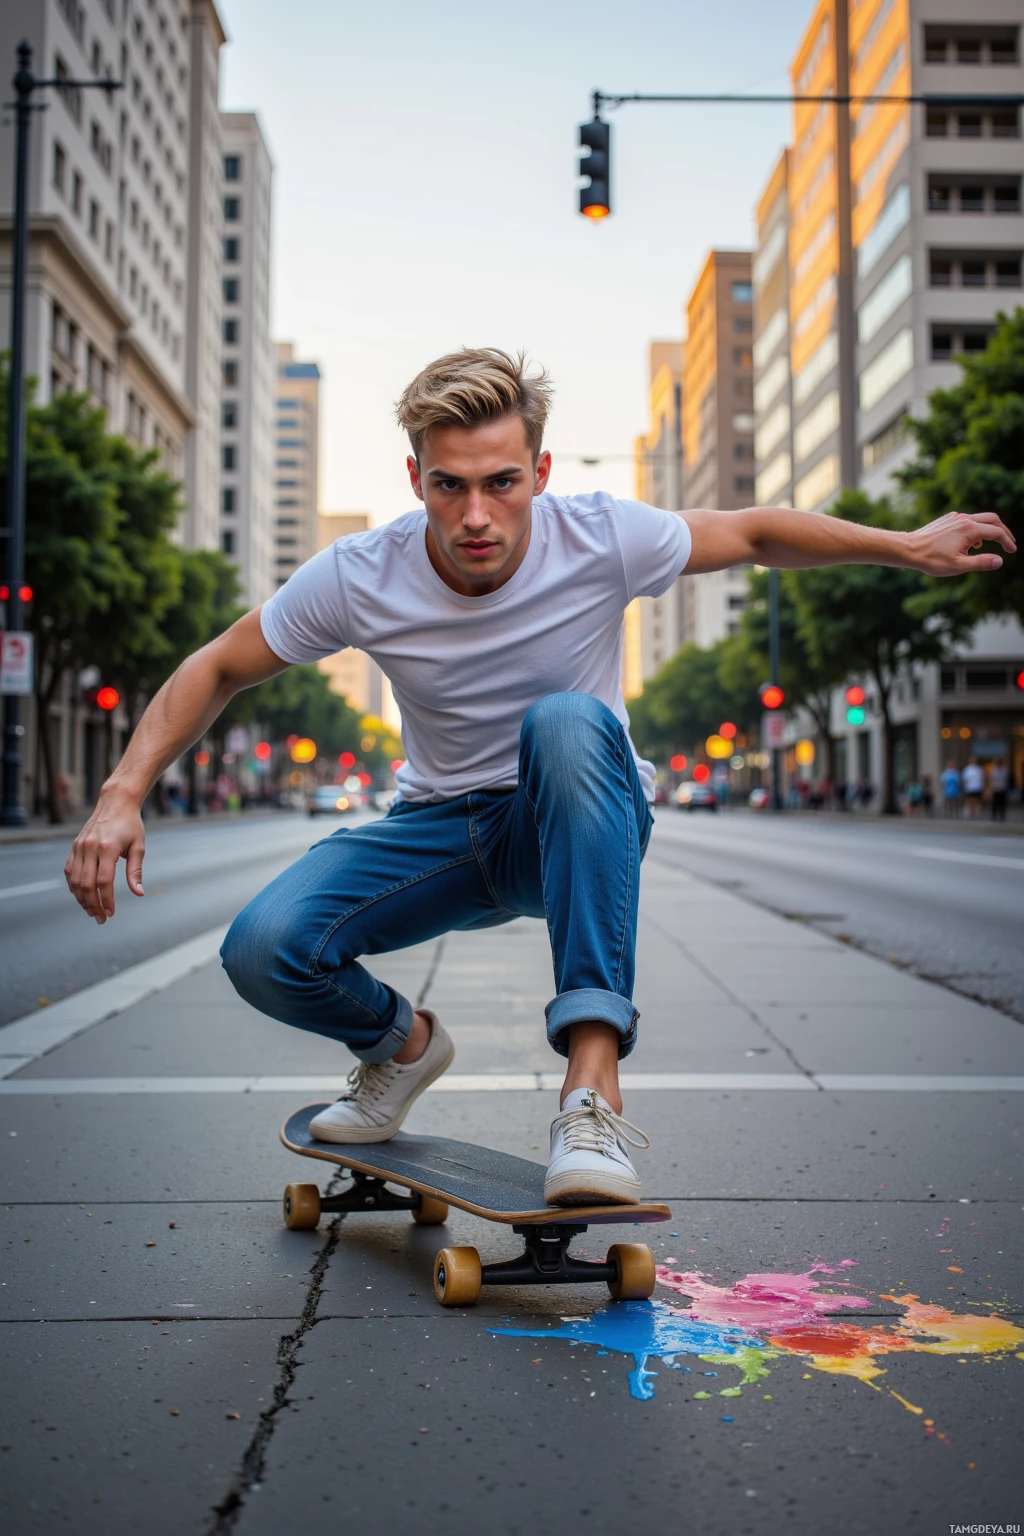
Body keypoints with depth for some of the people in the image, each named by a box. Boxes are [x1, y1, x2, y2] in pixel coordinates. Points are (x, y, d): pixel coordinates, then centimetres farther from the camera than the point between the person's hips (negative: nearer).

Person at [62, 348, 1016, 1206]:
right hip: (443, 829, 2)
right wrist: (123, 796, -17)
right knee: (263, 953, -24)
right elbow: (216, 671, -5)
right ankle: (400, 1043, 13)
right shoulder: (357, 578, -16)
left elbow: (756, 533, -1)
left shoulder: (600, 540, -18)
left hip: (584, 823, -1)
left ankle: (593, 1085, -40)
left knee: (568, 722, -39)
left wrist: (909, 547, -2)